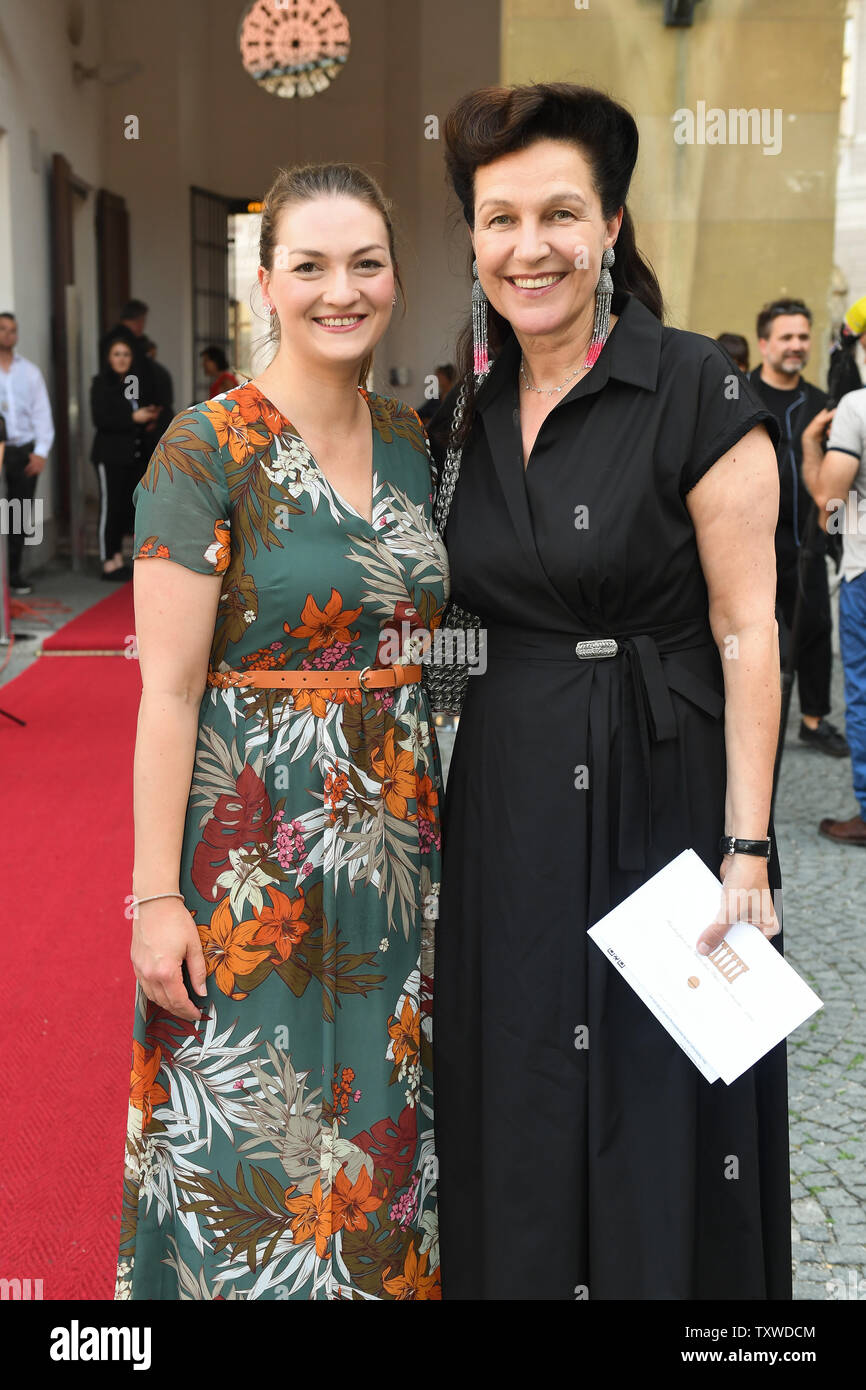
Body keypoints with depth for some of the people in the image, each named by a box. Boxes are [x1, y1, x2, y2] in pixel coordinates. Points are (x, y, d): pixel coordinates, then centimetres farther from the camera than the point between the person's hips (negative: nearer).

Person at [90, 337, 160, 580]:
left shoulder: (132, 384, 15)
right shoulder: (101, 384, -6)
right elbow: (99, 419, -16)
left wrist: (147, 416, 2)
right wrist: (133, 418, -18)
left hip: (133, 454, 7)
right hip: (110, 455, -7)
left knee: (126, 506, 7)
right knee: (110, 506, -6)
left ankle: (118, 558, 15)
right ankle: (109, 563, -2)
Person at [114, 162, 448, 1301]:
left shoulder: (410, 439, 6)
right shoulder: (210, 449, -12)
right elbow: (168, 690, -13)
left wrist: (434, 816, 8)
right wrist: (155, 894, -15)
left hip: (399, 832, 6)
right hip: (252, 839, -5)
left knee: (382, 1101, 18)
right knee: (247, 1119, 7)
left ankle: (385, 1268, 38)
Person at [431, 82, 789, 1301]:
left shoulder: (695, 391, -9)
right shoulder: (470, 404, 7)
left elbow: (747, 632, -12)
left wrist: (746, 850, -16)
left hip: (658, 791, -5)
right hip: (505, 806, 5)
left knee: (659, 1109, 8)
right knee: (520, 1120, 15)